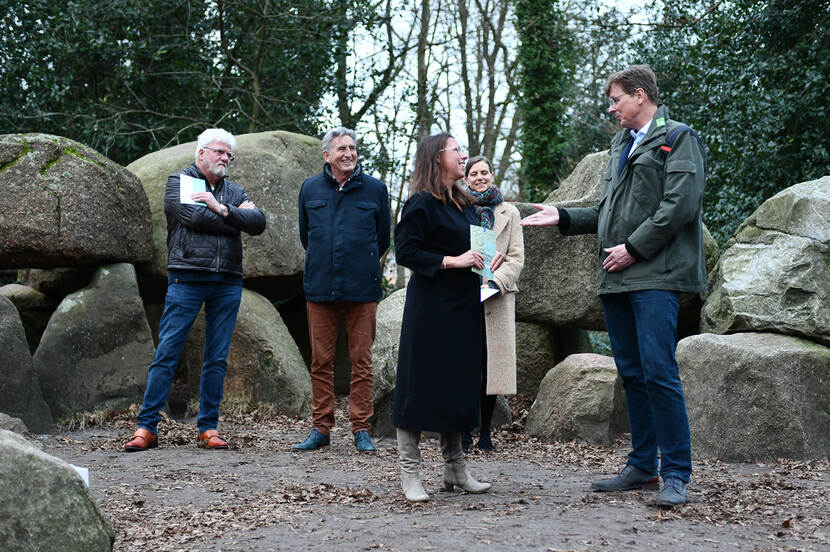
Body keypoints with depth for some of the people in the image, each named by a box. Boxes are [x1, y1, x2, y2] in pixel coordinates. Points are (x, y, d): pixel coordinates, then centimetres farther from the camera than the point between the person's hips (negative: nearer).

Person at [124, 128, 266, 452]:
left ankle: (208, 428, 10)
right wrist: (236, 217, -1)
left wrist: (222, 209, -10)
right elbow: (193, 216, -12)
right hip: (187, 278, -4)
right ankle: (147, 427, -2)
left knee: (217, 359, 5)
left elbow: (258, 223, 2)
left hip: (227, 283, 4)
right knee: (166, 353, -5)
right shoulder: (179, 182, 7)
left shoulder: (234, 192, 19)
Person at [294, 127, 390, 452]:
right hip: (320, 288, 2)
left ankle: (361, 429, 8)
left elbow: (383, 239, 13)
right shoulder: (310, 190, 9)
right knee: (321, 361, 5)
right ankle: (321, 428, 12)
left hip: (362, 288, -1)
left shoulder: (375, 190, 4)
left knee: (361, 361, 1)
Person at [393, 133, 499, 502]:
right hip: (430, 306, -8)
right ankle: (409, 473, 2)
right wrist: (451, 261, -19)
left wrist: (484, 260, 8)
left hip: (463, 306, 8)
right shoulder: (422, 202, -10)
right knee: (421, 383, -4)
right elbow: (405, 251, -16)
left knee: (459, 383, 11)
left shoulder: (463, 204, 16)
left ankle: (455, 467, 20)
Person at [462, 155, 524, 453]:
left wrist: (494, 282, -11)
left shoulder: (509, 213, 12)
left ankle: (485, 432, 8)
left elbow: (516, 258, 5)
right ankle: (464, 432, 3)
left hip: (496, 299, 1)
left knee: (491, 363, 0)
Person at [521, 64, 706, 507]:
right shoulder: (621, 145, 25)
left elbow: (680, 205, -13)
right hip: (617, 278, 8)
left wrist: (634, 248, -14)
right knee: (632, 374, 10)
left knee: (659, 371, -14)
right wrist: (564, 217, 15)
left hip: (656, 275, -8)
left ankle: (676, 474, -8)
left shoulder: (678, 138, -1)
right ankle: (642, 467, 17)